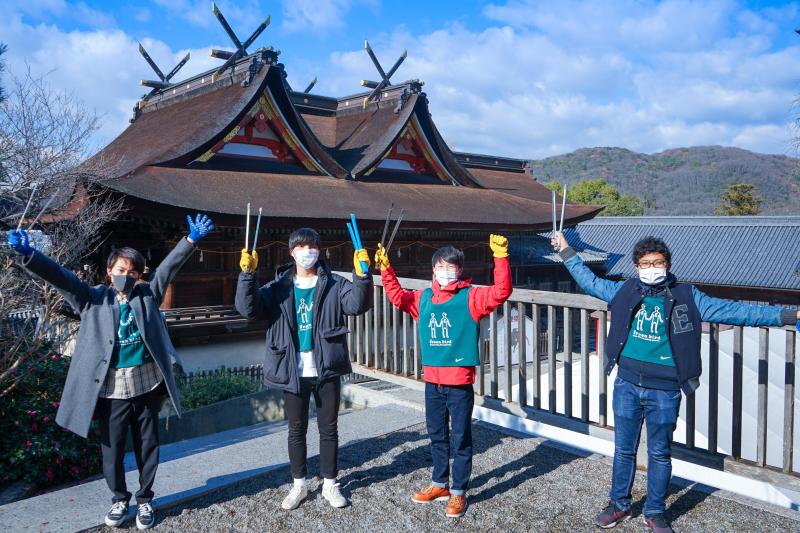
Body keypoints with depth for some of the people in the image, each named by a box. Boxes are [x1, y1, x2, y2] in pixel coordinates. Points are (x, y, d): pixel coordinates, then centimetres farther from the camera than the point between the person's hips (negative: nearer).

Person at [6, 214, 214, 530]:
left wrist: (191, 240, -13)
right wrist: (28, 253, -22)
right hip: (111, 389, -1)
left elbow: (168, 267, -1)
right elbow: (61, 278, -8)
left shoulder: (147, 295, 6)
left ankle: (145, 500, 29)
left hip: (147, 385, 1)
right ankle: (119, 499, 33)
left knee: (147, 446, 11)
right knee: (112, 449, 11)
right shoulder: (94, 299, 2)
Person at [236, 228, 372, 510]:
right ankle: (299, 485, 30)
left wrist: (362, 275, -32)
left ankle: (329, 484, 27)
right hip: (293, 373, 1)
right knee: (296, 430, 13)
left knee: (329, 429, 11)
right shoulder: (279, 287, 3)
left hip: (326, 371, 0)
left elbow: (356, 304, -16)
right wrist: (247, 274, -24)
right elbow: (248, 308, -10)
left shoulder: (334, 284, 1)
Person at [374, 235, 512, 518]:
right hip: (432, 381, 5)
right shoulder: (424, 298, 8)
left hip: (460, 382, -5)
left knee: (461, 438, 6)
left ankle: (458, 492, 18)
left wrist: (500, 257, -28)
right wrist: (385, 269, 4)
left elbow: (501, 291, -17)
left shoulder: (471, 297, -7)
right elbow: (397, 296, 16)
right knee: (437, 435, 18)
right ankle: (440, 483, 34)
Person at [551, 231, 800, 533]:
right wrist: (566, 251, 15)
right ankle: (619, 504, 31)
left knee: (660, 454, 12)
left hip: (664, 392, -1)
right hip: (627, 385, 2)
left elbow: (733, 311, -5)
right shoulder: (625, 292, 1)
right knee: (623, 450, 13)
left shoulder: (686, 297, -4)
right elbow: (590, 281, 13)